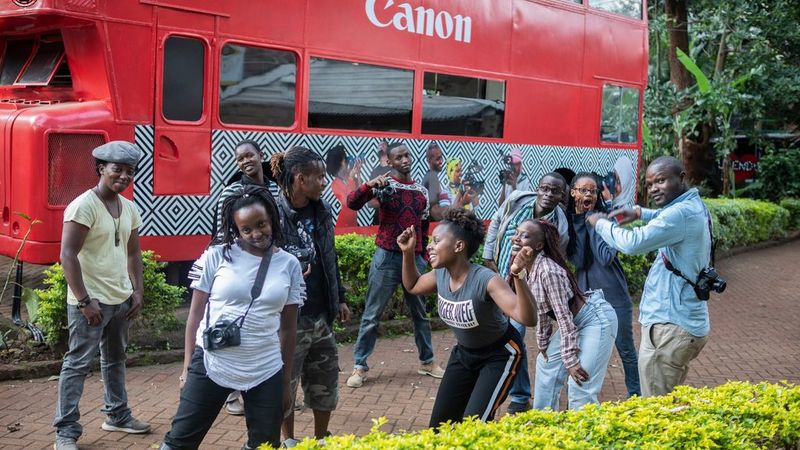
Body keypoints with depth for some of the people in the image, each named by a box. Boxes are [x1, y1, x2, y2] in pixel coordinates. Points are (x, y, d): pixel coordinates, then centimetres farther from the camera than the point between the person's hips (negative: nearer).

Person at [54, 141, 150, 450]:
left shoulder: (129, 208, 8)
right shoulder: (84, 206, -15)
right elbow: (68, 255, -18)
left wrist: (137, 291, 9)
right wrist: (85, 300, -21)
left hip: (121, 299, 8)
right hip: (91, 301, -8)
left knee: (115, 359, 19)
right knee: (78, 364, -3)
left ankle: (117, 415, 33)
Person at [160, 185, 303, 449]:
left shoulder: (289, 265, 2)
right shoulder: (217, 256, -4)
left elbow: (288, 327, 6)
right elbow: (196, 313, 1)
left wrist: (285, 382, 7)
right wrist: (188, 367, 0)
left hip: (265, 372, 2)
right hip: (211, 365, -1)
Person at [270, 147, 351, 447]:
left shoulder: (322, 212, 6)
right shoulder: (272, 214, -17)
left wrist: (339, 298, 18)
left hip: (322, 316, 7)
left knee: (326, 384, 16)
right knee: (285, 385, 10)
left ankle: (321, 439, 35)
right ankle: (289, 441, 30)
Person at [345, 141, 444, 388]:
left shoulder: (421, 191, 9)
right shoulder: (384, 184, -6)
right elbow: (352, 203, -19)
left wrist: (423, 254, 16)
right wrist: (368, 185, -35)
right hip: (387, 257, -5)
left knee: (421, 312, 15)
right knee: (372, 315, 0)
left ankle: (427, 361, 28)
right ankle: (359, 366, 8)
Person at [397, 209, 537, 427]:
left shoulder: (486, 280, -33)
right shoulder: (440, 275, -13)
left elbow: (527, 319, -43)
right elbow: (413, 286, 11)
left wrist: (517, 276, -57)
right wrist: (407, 252, -3)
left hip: (500, 355, -7)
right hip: (464, 353, 7)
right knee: (440, 425, 10)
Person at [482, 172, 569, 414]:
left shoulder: (560, 228, -22)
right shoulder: (517, 199, -13)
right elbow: (496, 223, 5)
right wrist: (489, 256, 4)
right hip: (496, 275, 4)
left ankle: (520, 396, 7)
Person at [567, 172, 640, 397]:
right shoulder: (569, 222, 0)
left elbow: (606, 257, -20)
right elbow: (577, 260, -11)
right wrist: (580, 221, -14)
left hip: (613, 294, -3)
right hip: (585, 295, 3)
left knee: (625, 348, 9)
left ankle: (636, 395, 24)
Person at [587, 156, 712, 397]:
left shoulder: (682, 212, -21)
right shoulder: (695, 206, 12)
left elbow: (632, 242, -28)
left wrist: (601, 223, -11)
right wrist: (640, 213, 17)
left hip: (670, 327, -10)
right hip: (691, 323, 10)